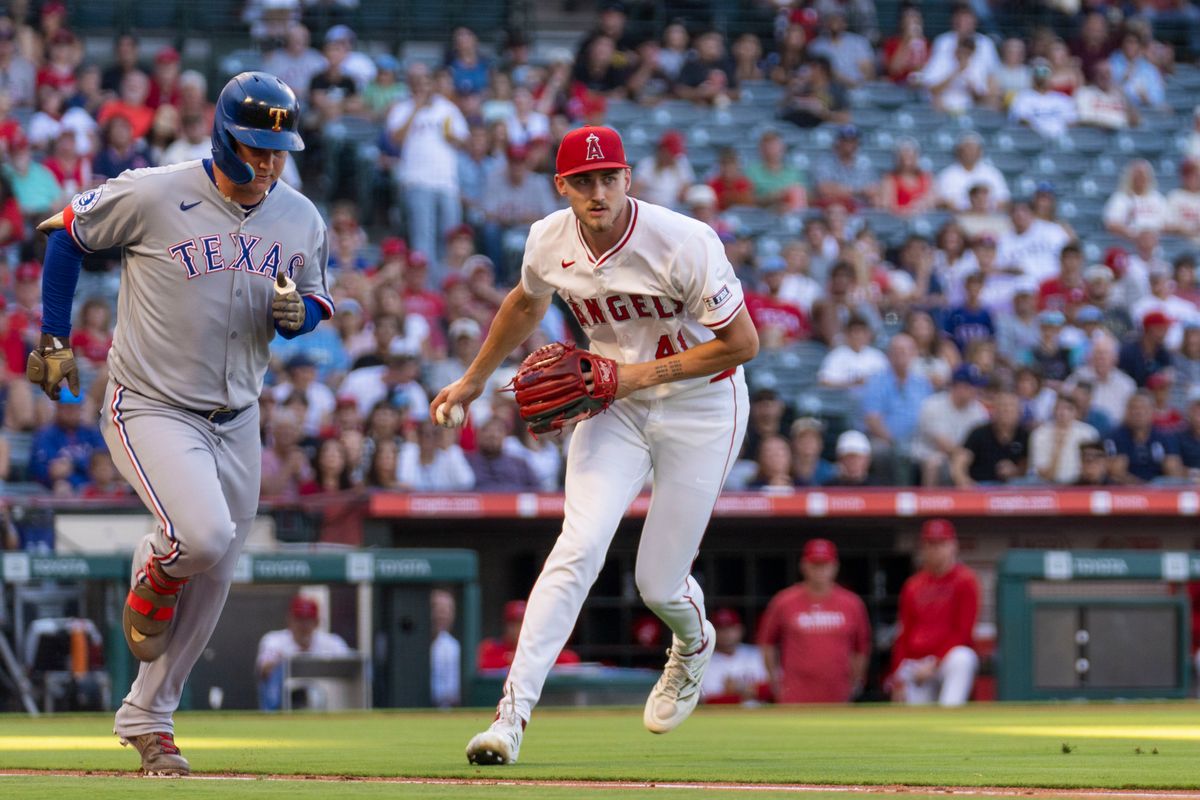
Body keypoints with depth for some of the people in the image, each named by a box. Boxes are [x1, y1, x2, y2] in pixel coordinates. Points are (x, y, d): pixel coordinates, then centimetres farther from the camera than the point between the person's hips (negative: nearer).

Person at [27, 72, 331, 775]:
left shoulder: (301, 219, -1)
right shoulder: (151, 196, -16)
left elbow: (317, 299, 13)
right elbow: (67, 236, -1)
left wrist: (299, 314, -12)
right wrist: (55, 341, -1)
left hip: (236, 420, 6)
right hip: (150, 409, -6)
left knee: (212, 583, 10)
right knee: (204, 536, -27)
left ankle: (148, 717, 26)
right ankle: (154, 577, 10)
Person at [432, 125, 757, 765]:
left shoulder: (684, 244, -26)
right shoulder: (549, 243, -9)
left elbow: (743, 342, -19)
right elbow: (527, 302, 15)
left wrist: (644, 374, -22)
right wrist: (475, 378, 25)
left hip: (700, 405, -3)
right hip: (614, 404, 3)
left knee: (658, 583, 0)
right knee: (580, 547, -18)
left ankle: (692, 646, 39)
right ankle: (513, 709, -21)